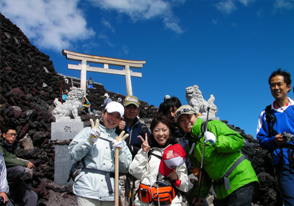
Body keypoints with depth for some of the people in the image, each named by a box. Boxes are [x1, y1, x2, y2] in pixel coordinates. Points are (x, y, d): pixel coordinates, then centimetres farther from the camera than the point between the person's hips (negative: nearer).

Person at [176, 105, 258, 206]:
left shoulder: (212, 125, -4)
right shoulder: (192, 145, 14)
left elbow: (238, 140, -13)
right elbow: (203, 171, 17)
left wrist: (216, 141, -26)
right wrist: (200, 195, 12)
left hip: (239, 179, -6)